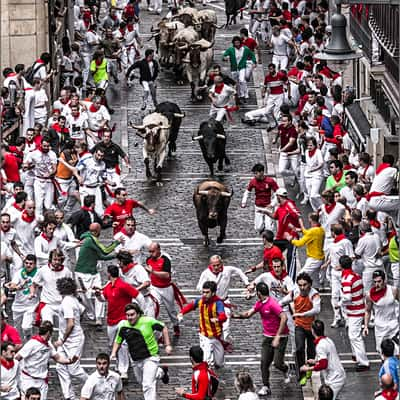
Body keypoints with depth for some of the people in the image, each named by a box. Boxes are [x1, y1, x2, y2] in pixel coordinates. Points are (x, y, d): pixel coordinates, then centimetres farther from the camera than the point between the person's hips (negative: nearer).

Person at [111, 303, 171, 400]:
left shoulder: (148, 321, -14)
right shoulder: (123, 326, -4)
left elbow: (163, 328, 1)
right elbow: (118, 341, 12)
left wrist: (167, 345, -2)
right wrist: (113, 353, -4)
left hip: (150, 358, -6)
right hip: (136, 361, 6)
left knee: (148, 385, -16)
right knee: (141, 381, 25)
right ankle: (161, 372, 51)